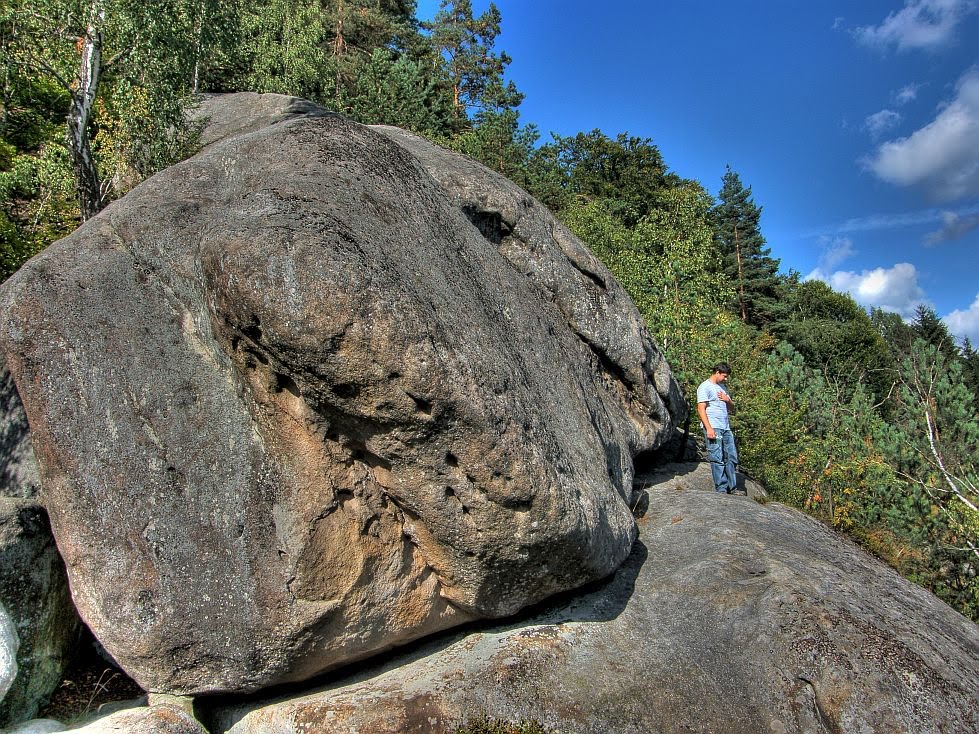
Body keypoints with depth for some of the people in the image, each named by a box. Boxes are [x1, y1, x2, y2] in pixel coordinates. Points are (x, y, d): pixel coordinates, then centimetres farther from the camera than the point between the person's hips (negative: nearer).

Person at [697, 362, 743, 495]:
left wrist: (728, 400, 2)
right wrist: (709, 428, -20)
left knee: (732, 457, 5)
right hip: (713, 428, -8)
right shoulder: (705, 387, -4)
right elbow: (701, 408, -12)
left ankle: (732, 487, 11)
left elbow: (732, 408, 27)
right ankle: (721, 489, -4)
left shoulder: (723, 387, 22)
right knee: (717, 459, -7)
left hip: (726, 428, 8)